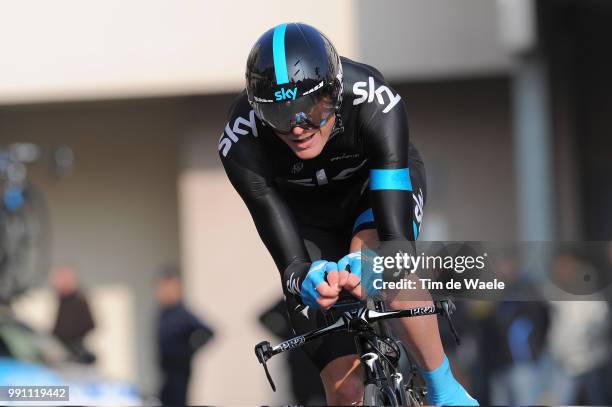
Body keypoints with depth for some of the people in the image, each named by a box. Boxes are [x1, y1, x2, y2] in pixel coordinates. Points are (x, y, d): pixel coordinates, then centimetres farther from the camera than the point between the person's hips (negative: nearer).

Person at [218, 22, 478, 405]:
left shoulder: (376, 103, -37)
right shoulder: (241, 144, -33)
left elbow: (397, 240, -42)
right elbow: (290, 259, -33)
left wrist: (366, 265, -63)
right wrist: (306, 280, -56)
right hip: (310, 215, 1)